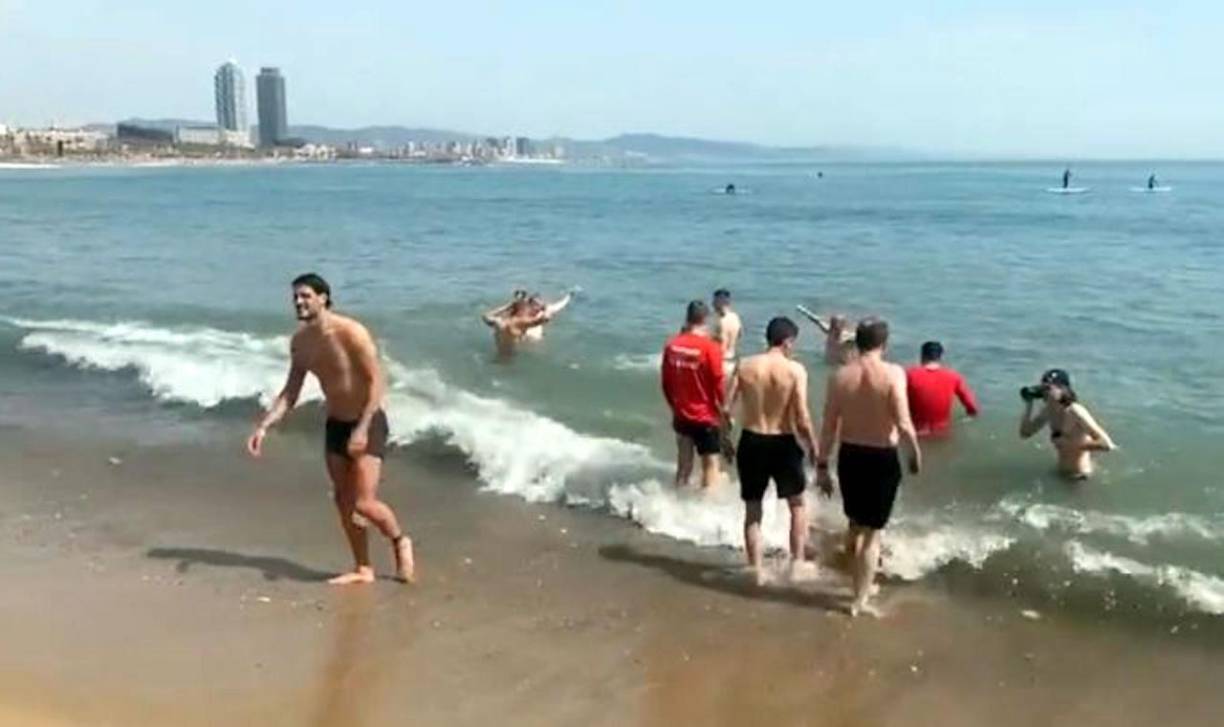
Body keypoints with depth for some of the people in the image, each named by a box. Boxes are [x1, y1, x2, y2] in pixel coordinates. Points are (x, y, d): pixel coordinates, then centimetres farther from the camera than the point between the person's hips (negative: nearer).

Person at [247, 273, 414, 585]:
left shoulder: (351, 332, -21)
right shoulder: (300, 341, 1)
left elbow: (376, 382, -21)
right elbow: (290, 392, 7)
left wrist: (362, 429, -27)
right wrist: (263, 426, -4)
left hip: (367, 423, -7)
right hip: (335, 424, 7)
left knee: (364, 503, -13)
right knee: (343, 503, 9)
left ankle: (400, 542, 16)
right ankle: (363, 569, 22)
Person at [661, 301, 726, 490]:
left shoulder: (672, 345, -2)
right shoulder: (710, 347, -17)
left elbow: (666, 382, 6)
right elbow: (718, 384, -14)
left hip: (681, 417, 5)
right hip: (705, 418, -5)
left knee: (683, 465, 17)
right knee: (711, 466, 6)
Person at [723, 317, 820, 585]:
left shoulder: (745, 366, -2)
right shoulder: (795, 369, -11)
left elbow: (726, 408, -2)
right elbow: (802, 418, -15)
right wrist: (813, 446, 1)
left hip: (751, 442, 2)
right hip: (783, 444, -2)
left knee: (752, 510, 14)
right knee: (797, 504, 22)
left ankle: (756, 570, 19)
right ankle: (796, 563, 25)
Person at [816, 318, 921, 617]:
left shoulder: (839, 376, -4)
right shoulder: (893, 373, -14)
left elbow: (828, 427, -2)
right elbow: (903, 425, -19)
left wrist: (822, 465, 7)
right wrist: (916, 453, -1)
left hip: (849, 456, 4)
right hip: (882, 459, -4)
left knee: (856, 524, 22)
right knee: (872, 531, 7)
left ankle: (862, 585, 39)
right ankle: (860, 600, 11)